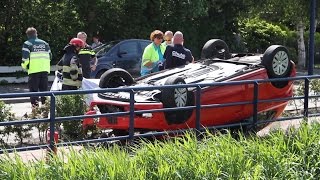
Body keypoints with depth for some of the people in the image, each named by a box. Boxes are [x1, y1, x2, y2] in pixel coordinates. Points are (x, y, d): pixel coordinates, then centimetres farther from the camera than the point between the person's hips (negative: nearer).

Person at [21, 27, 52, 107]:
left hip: (34, 70, -4)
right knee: (44, 89, 12)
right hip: (45, 69, 4)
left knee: (34, 89, 0)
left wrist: (25, 66, 7)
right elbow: (50, 56, 15)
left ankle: (35, 106, -6)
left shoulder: (27, 44, -1)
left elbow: (25, 57, -9)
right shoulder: (45, 43, 14)